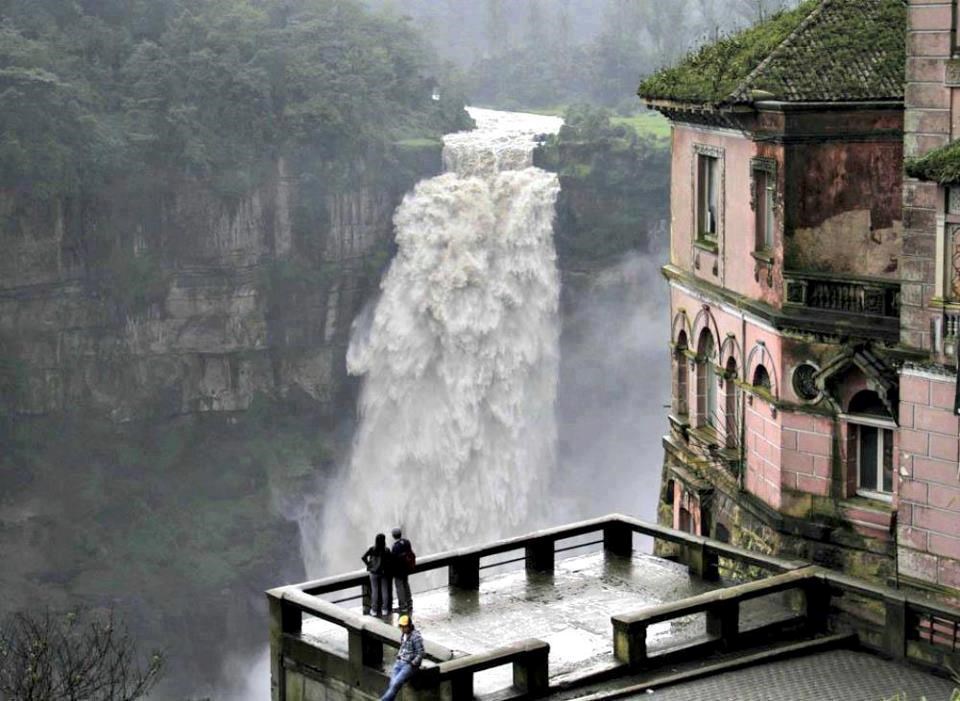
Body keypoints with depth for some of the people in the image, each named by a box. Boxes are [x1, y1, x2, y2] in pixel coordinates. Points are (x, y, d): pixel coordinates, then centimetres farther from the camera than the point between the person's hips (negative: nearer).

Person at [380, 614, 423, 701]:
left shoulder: (416, 636, -14)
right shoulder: (403, 634, 10)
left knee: (396, 684, -24)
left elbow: (420, 653, -13)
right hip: (400, 662, 7)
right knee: (392, 683, -16)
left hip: (410, 664, -7)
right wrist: (399, 656, 11)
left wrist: (412, 664, -17)